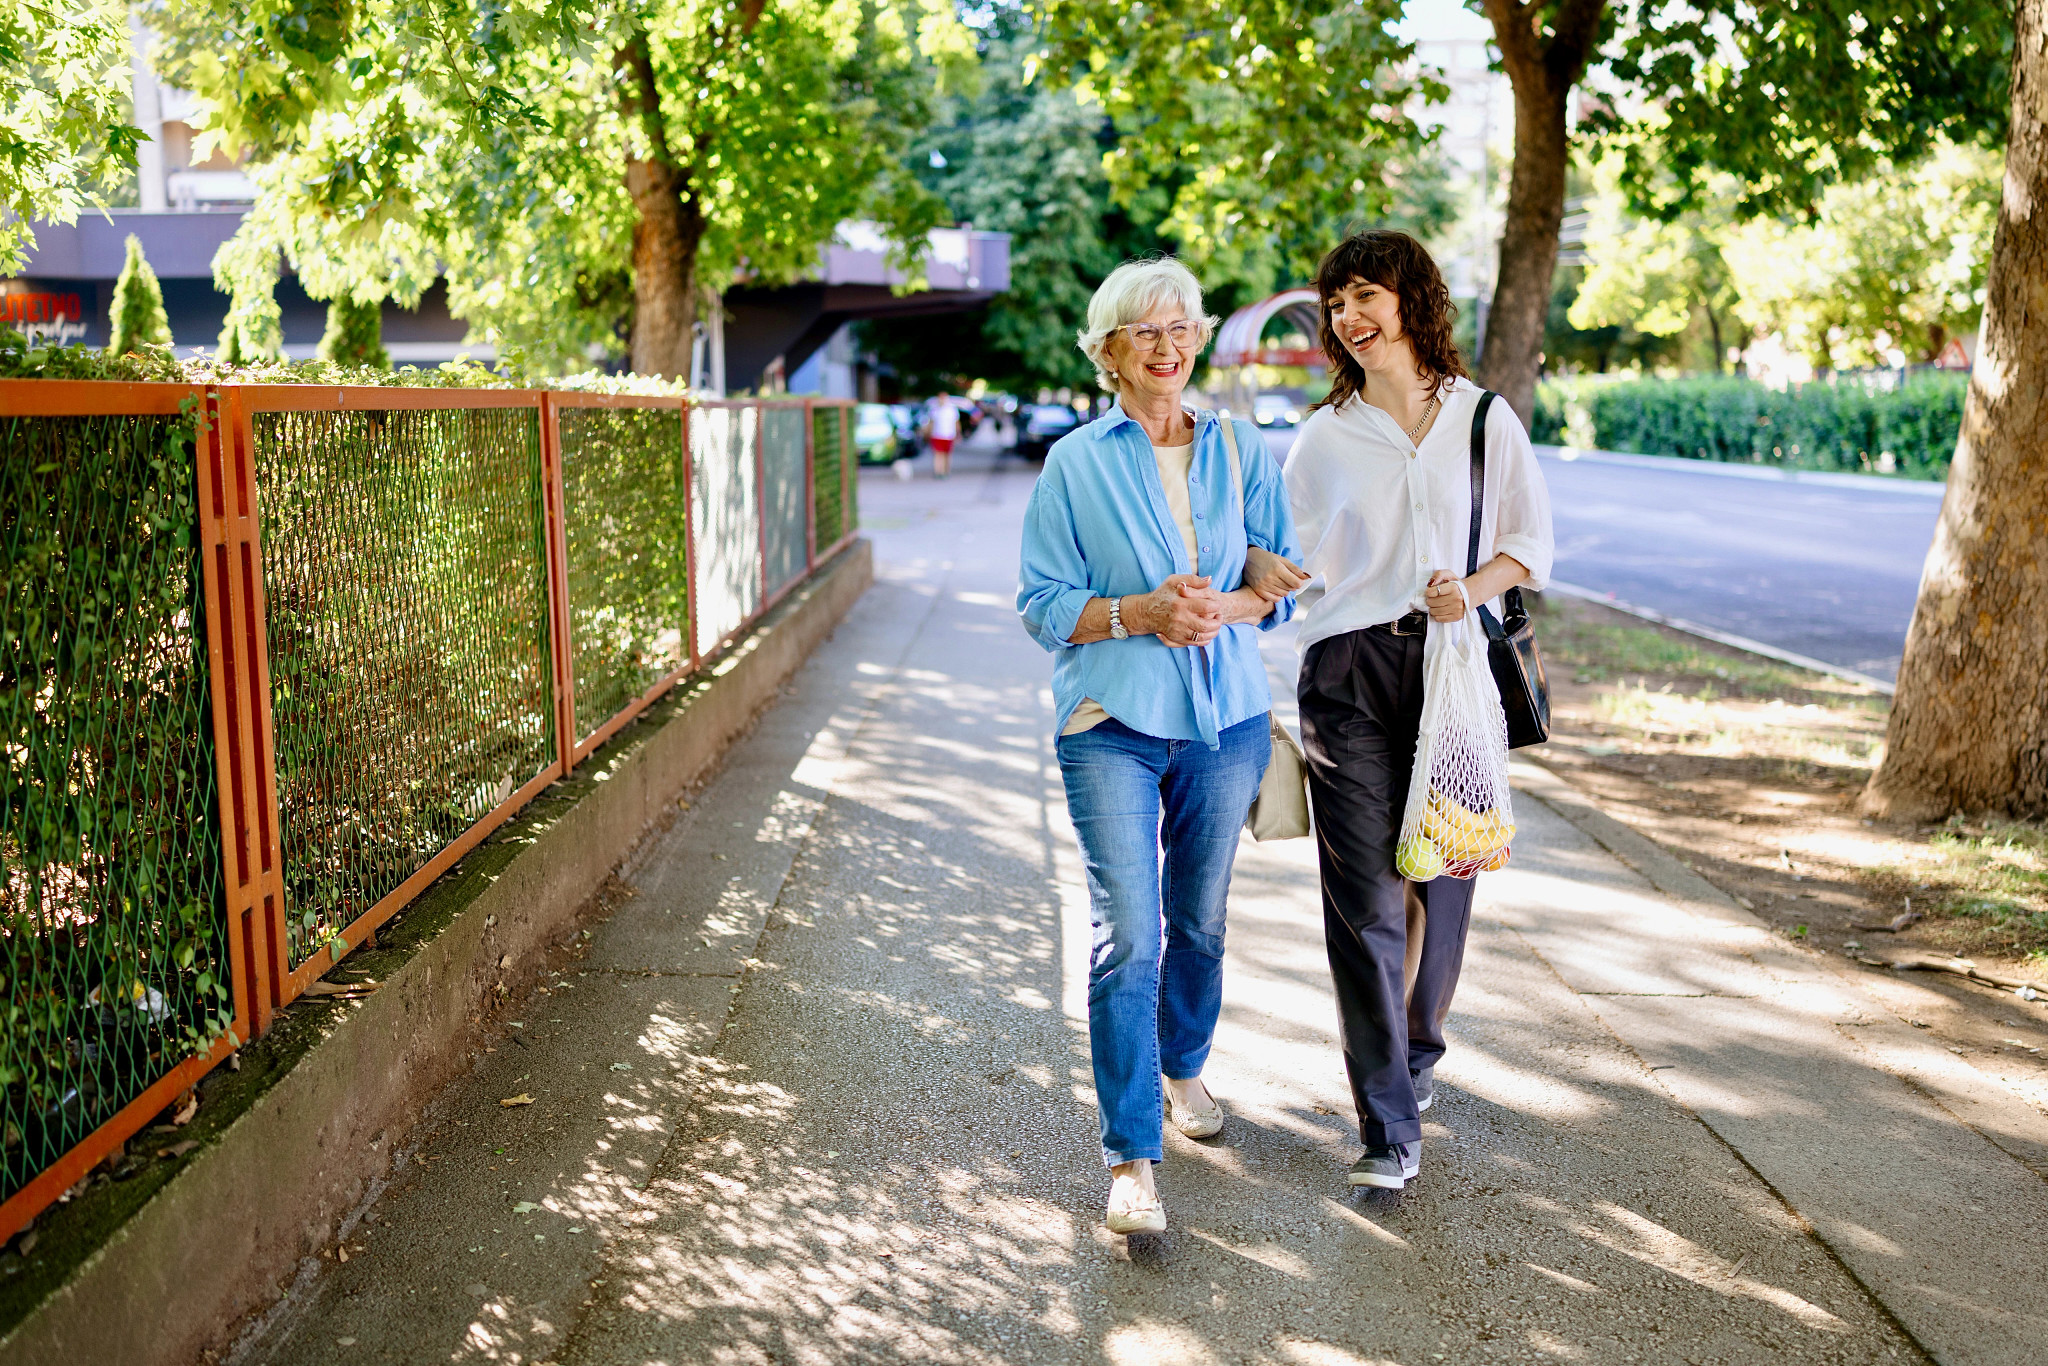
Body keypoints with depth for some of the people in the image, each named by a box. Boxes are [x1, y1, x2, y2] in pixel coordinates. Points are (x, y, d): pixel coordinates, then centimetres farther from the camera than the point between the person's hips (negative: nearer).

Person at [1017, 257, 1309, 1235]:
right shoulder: (1075, 463, 0)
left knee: (1200, 920, 15)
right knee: (1127, 938, -9)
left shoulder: (1240, 451, 8)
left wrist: (1220, 610, -13)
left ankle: (1183, 1067, 41)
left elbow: (1283, 583, 7)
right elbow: (1041, 603, -2)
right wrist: (1140, 613, -17)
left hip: (1225, 719, 3)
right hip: (1112, 723, -3)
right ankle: (1131, 1158, -2)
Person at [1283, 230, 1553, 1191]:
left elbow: (1531, 539, 10)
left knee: (1441, 879, 6)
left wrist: (1473, 589, -10)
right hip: (1350, 674, -1)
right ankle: (1389, 1125, 0)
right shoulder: (1324, 438, 8)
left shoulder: (1483, 419, 7)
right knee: (1365, 896, -7)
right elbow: (1294, 565, 12)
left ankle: (1416, 1052, 34)